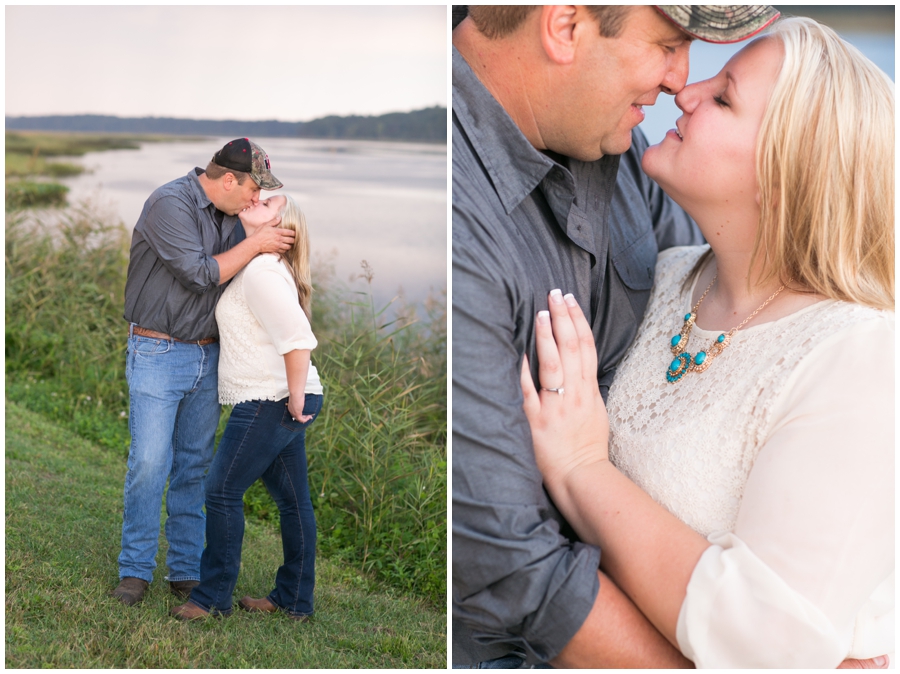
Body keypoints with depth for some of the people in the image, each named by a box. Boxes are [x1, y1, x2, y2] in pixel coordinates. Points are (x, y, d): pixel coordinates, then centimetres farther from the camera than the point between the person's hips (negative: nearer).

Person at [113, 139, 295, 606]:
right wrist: (254, 244, -15)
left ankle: (186, 571, 16)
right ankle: (135, 570, 7)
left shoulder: (228, 216, 10)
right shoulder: (170, 203, -14)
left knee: (195, 466, 9)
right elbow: (200, 274, -19)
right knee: (149, 463, -6)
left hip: (207, 356, 7)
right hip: (158, 355, -7)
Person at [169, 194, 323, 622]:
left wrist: (296, 398, -20)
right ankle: (294, 600, 21)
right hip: (280, 403, 10)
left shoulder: (261, 272, -17)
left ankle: (212, 598, 10)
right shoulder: (253, 265, 14)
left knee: (223, 492, -1)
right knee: (292, 499, 12)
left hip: (271, 401, -10)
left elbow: (298, 339, -27)